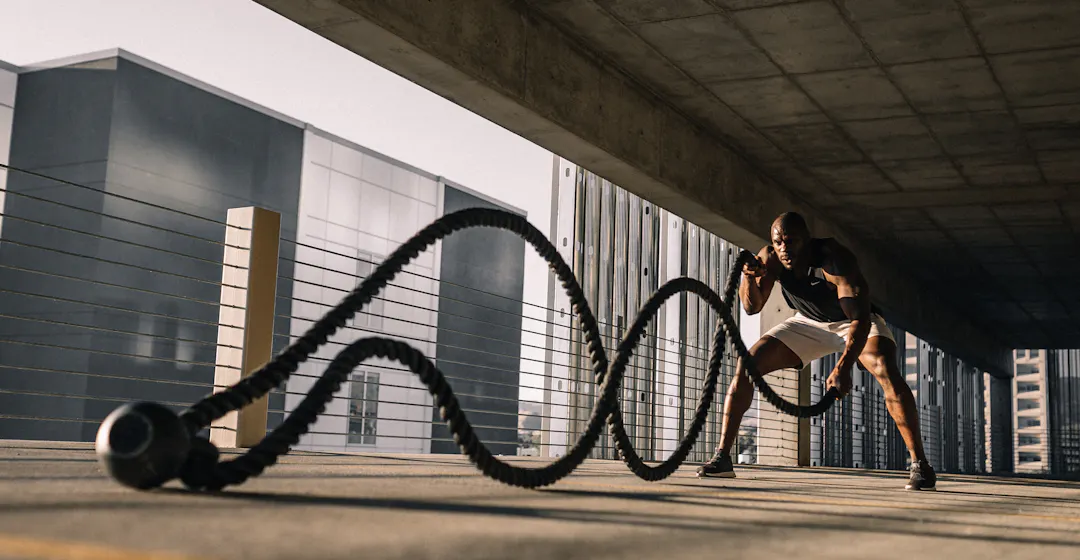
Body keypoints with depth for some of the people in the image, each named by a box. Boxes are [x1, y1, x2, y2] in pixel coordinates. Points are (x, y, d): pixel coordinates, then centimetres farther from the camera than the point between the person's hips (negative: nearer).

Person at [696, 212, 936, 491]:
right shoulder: (770, 257, -20)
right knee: (747, 365, -12)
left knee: (887, 372, -32)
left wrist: (844, 367, -57)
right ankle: (722, 457, -7)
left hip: (856, 321, -4)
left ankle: (920, 463, -21)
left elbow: (860, 318, -42)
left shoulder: (835, 259, -35)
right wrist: (750, 278, -41)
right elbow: (752, 307, -19)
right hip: (809, 323, 4)